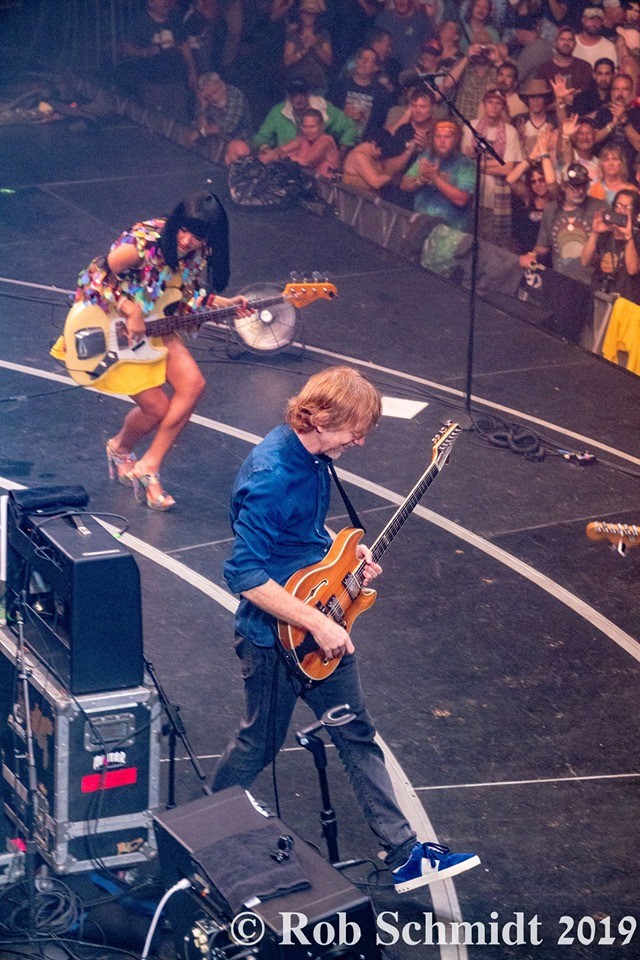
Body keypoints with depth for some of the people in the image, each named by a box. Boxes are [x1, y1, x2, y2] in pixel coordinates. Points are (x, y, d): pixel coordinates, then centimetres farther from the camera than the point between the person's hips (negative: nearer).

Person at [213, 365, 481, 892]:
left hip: (322, 620, 9)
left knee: (358, 734, 12)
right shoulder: (270, 477, -30)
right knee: (260, 743, 12)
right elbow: (246, 576, -30)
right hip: (275, 636, -8)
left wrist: (346, 549, 2)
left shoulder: (313, 455, -1)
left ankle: (404, 853, 19)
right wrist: (316, 623, -27)